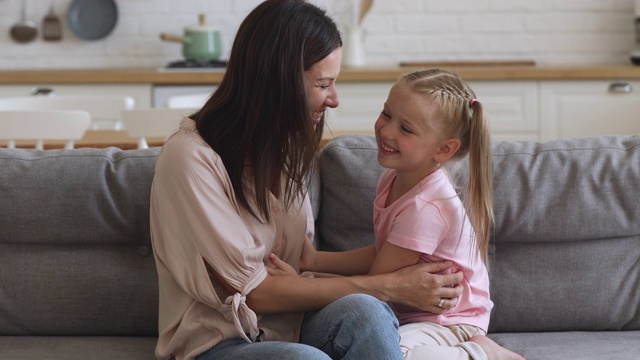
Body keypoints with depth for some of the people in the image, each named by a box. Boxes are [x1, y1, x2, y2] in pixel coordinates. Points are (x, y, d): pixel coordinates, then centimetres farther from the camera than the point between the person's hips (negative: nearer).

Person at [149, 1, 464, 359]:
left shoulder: (284, 143, 9)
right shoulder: (190, 157, -15)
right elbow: (253, 291, -16)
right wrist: (389, 287, -15)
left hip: (289, 327, 6)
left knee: (363, 313, -29)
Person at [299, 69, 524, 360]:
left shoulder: (424, 207, -25)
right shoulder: (393, 179, 3)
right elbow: (381, 254, 8)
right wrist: (315, 260, -2)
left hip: (447, 322, -10)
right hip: (410, 314, 10)